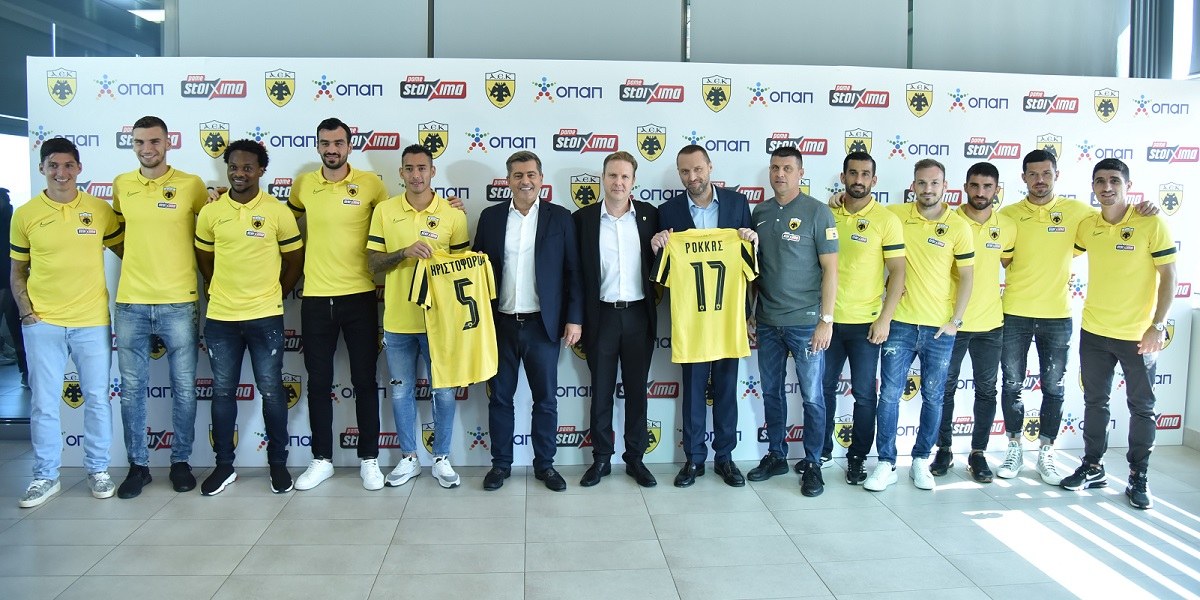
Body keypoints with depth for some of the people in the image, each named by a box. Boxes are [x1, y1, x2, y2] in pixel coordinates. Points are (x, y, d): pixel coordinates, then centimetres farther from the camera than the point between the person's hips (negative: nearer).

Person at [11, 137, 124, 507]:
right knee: (43, 403, 6)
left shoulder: (100, 210, 1)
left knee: (97, 398, 7)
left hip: (92, 321, 0)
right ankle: (46, 476, 20)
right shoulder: (25, 215, 2)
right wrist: (25, 310, -3)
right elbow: (17, 271, 8)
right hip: (42, 323, 0)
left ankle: (98, 469, 22)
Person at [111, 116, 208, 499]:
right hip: (131, 303, 3)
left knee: (184, 388, 5)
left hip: (179, 303, -2)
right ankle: (137, 465, 19)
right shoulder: (121, 185, 7)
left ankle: (181, 461, 19)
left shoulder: (191, 185, -2)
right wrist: (140, 259, 11)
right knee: (132, 389, 7)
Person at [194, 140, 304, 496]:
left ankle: (278, 463, 18)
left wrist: (273, 295, 8)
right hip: (220, 318, 2)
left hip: (265, 318, -2)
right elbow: (204, 259, 15)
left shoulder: (278, 212, -4)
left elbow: (294, 260, 5)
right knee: (222, 392, 10)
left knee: (271, 391, 5)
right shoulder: (210, 213, 2)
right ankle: (224, 465, 23)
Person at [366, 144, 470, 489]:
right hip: (398, 319, 1)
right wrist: (404, 252, -19)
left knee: (444, 392, 7)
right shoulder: (385, 211, 1)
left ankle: (441, 458, 22)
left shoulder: (453, 214, -2)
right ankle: (408, 458, 27)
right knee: (401, 392, 12)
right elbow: (373, 261, 0)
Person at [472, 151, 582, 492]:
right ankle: (500, 464, 22)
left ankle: (544, 464, 21)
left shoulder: (560, 218, 1)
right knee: (499, 397, 9)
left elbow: (573, 271, 0)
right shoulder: (490, 217, 5)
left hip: (543, 323, -1)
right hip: (500, 323, 2)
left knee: (545, 399, 7)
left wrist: (574, 318, -4)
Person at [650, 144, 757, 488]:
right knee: (693, 386, 6)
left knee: (726, 385, 9)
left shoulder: (737, 202, 3)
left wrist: (752, 240, -12)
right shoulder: (669, 210, 0)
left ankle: (724, 456, 22)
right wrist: (657, 248, -17)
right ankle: (694, 458, 18)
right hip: (690, 311, -1)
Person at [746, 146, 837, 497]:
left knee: (812, 396, 4)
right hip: (767, 321, 5)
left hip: (806, 322, -5)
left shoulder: (817, 212, -6)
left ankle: (813, 464, 17)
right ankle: (776, 456, 28)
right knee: (771, 392, 13)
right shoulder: (760, 212, 8)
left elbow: (830, 268, -8)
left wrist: (826, 319, -12)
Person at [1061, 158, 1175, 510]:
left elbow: (1169, 276, -9)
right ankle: (1093, 467, 27)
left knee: (1142, 407, 7)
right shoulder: (1086, 226, 2)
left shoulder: (1151, 223, -10)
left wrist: (1158, 326, -15)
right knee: (1095, 402, 13)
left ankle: (1139, 477, 19)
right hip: (1094, 332, 4)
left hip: (1139, 335, -4)